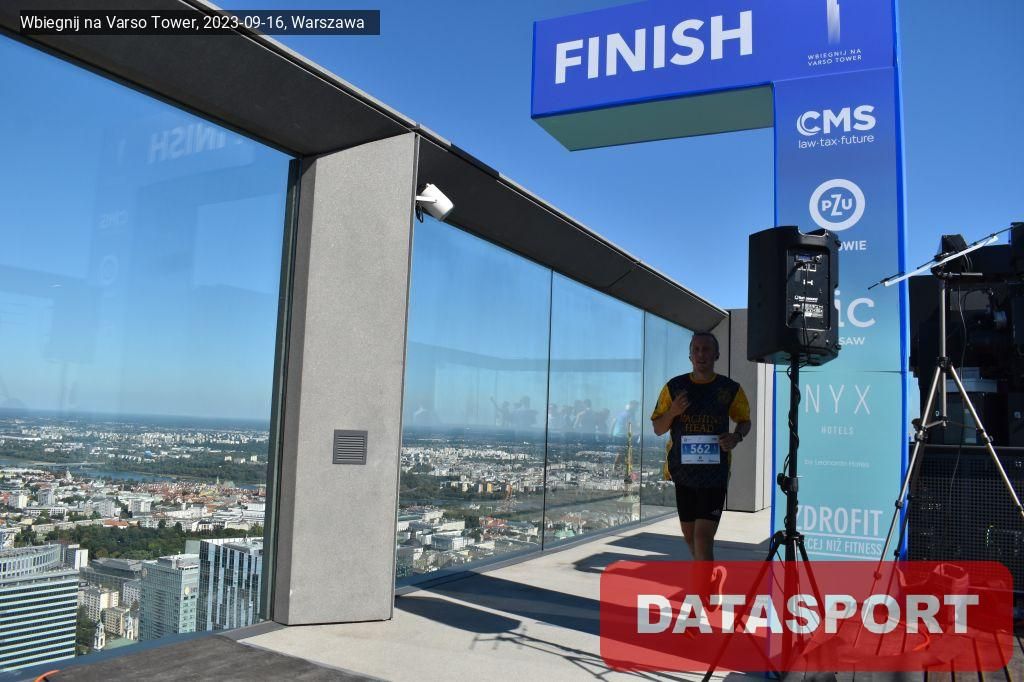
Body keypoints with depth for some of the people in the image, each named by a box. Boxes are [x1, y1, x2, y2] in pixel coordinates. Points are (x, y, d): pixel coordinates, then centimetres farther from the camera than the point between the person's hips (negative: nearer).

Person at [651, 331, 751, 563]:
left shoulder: (731, 389, -2)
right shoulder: (674, 387, 0)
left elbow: (745, 421, 14)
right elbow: (657, 428, 4)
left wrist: (737, 436, -9)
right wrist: (672, 412, -16)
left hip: (715, 474, -3)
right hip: (683, 472, 3)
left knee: (703, 538, -12)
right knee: (689, 534, 19)